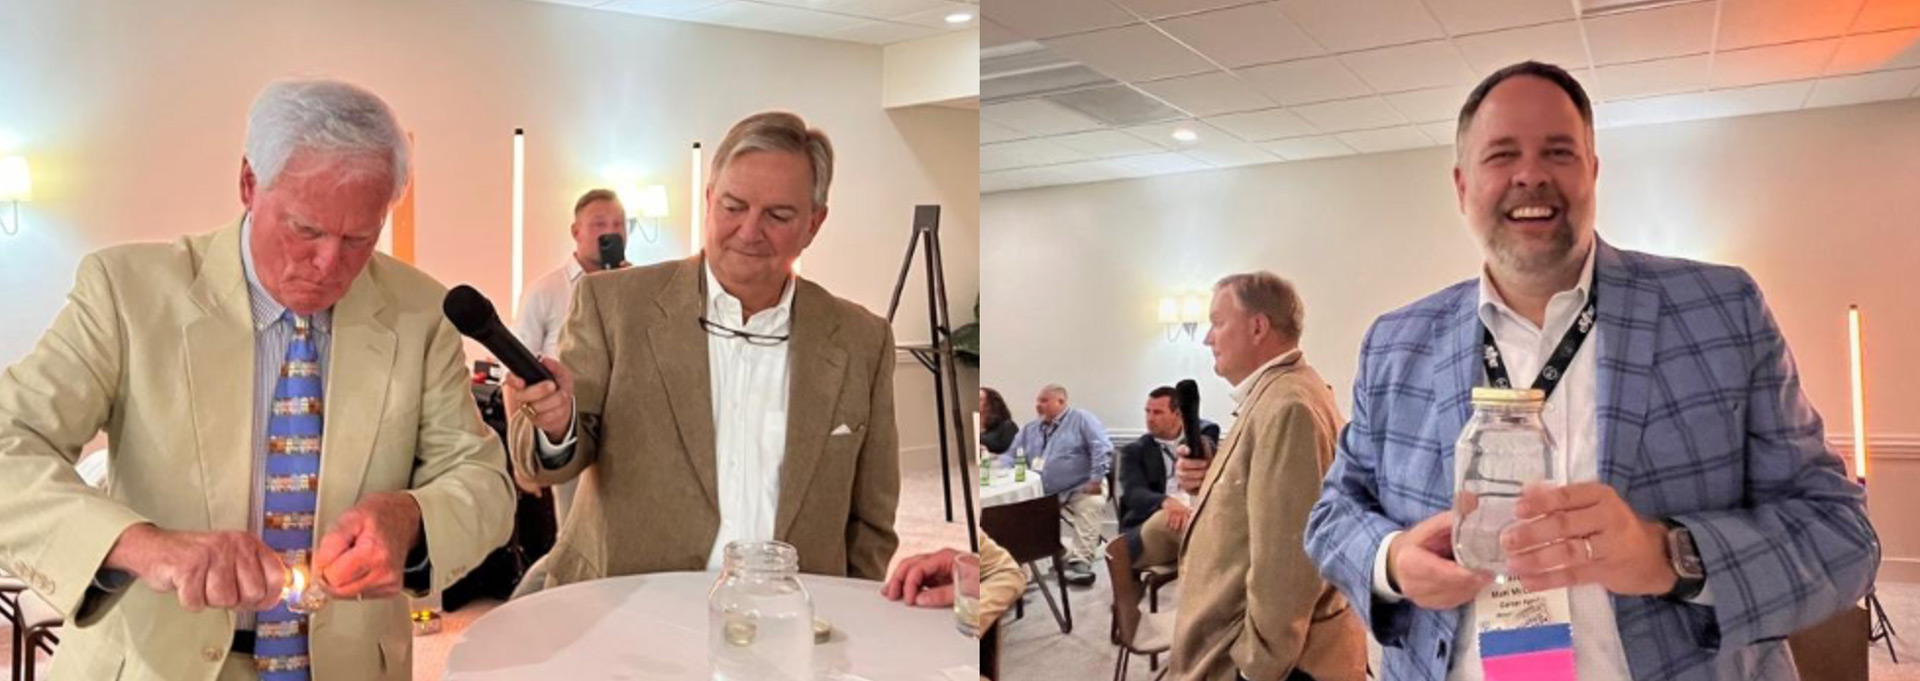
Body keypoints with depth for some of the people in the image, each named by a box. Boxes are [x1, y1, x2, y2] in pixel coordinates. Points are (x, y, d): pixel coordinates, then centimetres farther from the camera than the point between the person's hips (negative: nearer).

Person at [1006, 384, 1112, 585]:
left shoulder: (1081, 419, 1)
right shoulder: (1030, 429, 19)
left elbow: (1102, 448, -10)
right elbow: (1010, 456, 19)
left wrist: (1096, 479, -18)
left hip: (1080, 490, -5)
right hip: (1041, 495, 5)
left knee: (1091, 504, -35)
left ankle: (1080, 562, -34)